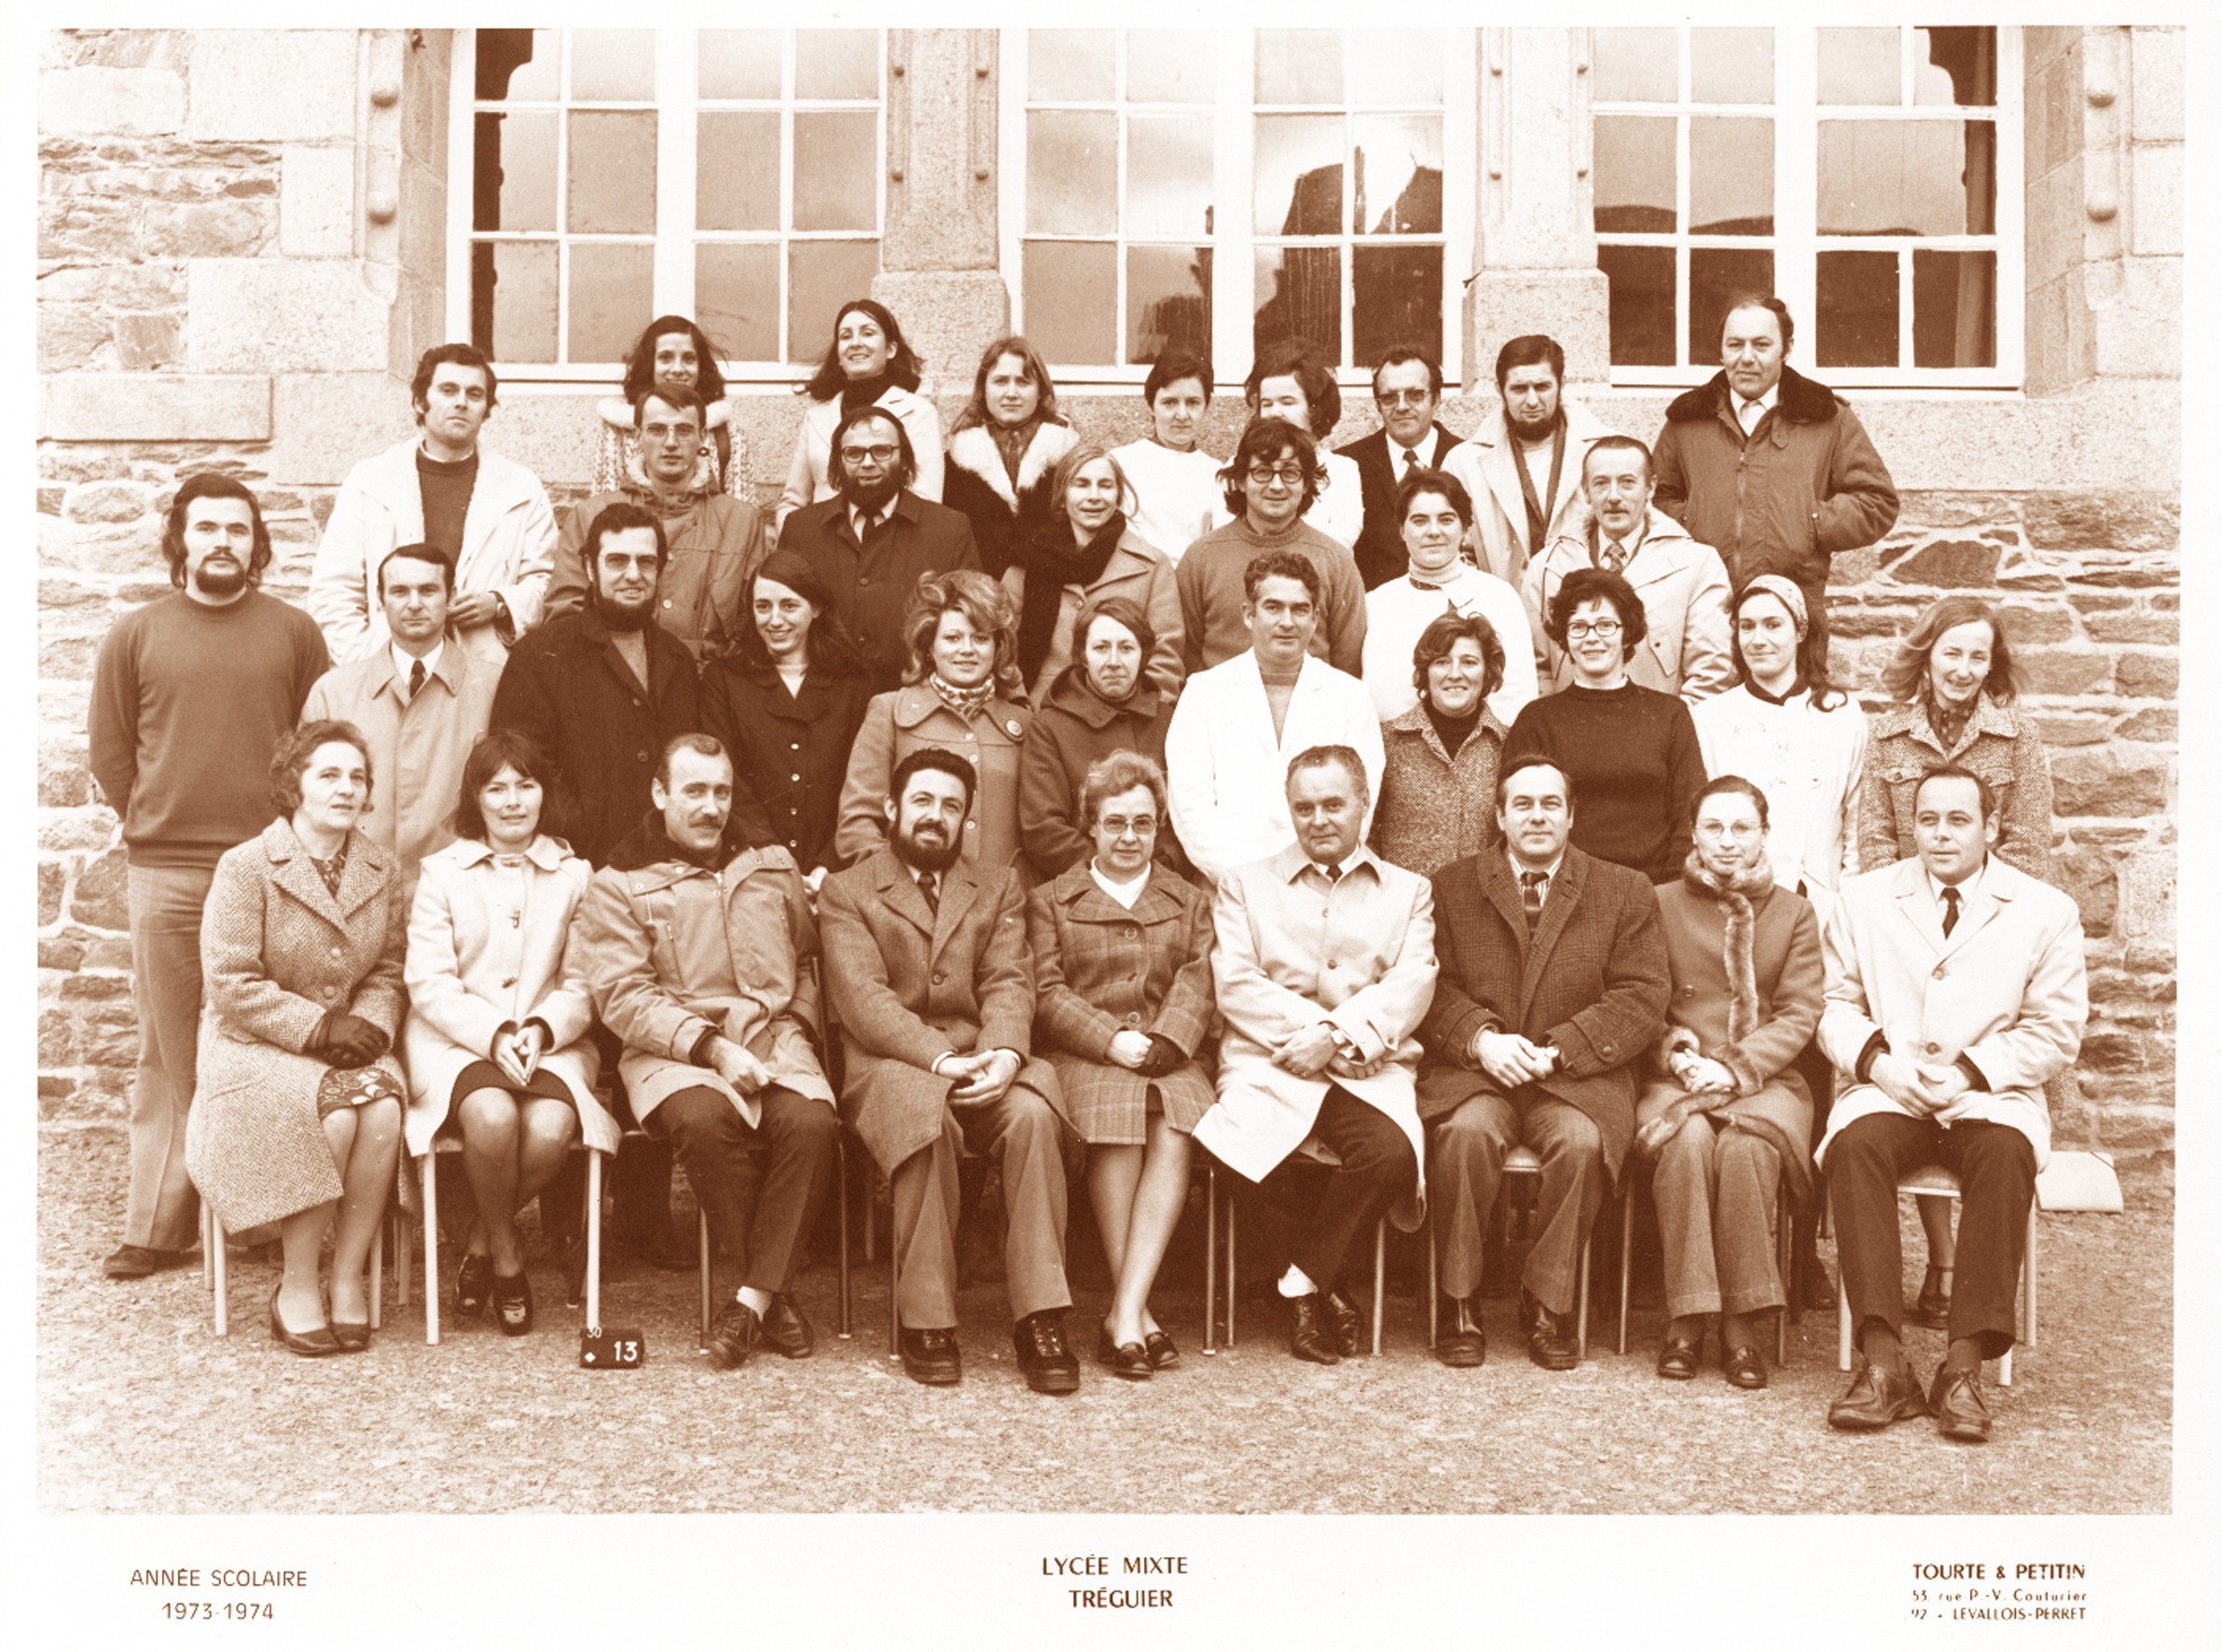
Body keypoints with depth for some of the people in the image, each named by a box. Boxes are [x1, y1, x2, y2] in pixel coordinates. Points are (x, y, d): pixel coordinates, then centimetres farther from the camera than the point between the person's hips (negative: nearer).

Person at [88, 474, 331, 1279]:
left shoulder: (294, 631, 6)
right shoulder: (135, 635, 8)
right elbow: (109, 748, 11)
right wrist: (154, 826, 8)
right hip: (165, 874, 1)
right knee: (169, 1053, 4)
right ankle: (159, 1226, 11)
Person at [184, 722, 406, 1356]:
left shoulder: (381, 870, 8)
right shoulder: (245, 867, -7)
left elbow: (388, 970, 10)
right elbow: (231, 983, -11)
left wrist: (371, 1024, -11)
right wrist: (318, 1027, -18)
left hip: (348, 1043, 4)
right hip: (253, 1045, -4)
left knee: (383, 1110, -30)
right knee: (333, 1116, -32)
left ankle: (348, 1277, -14)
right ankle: (297, 1288, -14)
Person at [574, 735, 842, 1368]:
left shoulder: (773, 867, 22)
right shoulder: (617, 886, 8)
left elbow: (808, 960, 21)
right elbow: (623, 995, -3)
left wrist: (796, 1025, 0)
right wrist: (711, 1047, -15)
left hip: (774, 1045, 3)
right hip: (674, 1054, -3)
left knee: (811, 1122, -31)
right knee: (706, 1119, -37)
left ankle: (752, 1300, -20)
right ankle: (775, 1293, -18)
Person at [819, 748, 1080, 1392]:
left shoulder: (999, 887, 21)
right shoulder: (845, 892, 11)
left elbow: (1008, 983, 6)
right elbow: (863, 997, -4)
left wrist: (1005, 1053, -16)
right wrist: (940, 1058, -19)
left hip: (984, 1064, 2)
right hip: (891, 1066, -2)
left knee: (1033, 1113, -31)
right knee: (925, 1117, -36)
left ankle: (1039, 1318, -27)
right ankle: (926, 1320, -25)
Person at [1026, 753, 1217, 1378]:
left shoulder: (1191, 903, 24)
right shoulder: (1049, 901, 18)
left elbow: (1197, 987, 8)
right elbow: (1047, 993, 4)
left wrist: (1161, 1042, -12)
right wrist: (1112, 1041, -12)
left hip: (1169, 1059, 2)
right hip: (1082, 1057, -1)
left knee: (1175, 1132, -33)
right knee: (1117, 1121, -35)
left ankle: (1125, 1310, -33)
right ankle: (1136, 1312, -31)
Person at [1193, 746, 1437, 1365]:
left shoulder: (1408, 891, 19)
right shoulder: (1245, 884, 19)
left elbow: (1412, 986, 3)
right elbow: (1234, 983, 4)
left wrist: (1336, 1035, -14)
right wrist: (1307, 1029, -11)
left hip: (1370, 1067, 0)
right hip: (1270, 1063, 0)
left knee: (1392, 1152, -34)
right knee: (1242, 1145, -34)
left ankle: (1302, 1280, -8)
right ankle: (1329, 1280, -4)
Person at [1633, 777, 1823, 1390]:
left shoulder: (1794, 913, 13)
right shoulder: (1662, 905, 12)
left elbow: (1799, 1015, 4)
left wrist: (1737, 1068, -12)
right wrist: (1679, 1057, -12)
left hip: (1765, 1080, 0)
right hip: (1679, 1079, 0)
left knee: (1746, 1145, -35)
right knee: (1689, 1140, -35)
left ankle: (1742, 1324, -23)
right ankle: (1685, 1319, -27)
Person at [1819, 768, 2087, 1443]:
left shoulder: (2046, 912, 8)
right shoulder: (1863, 899, 13)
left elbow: (2056, 1031, 4)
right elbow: (1836, 1005, 11)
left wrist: (1968, 1072, -11)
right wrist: (1880, 1064, -10)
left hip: (1991, 1095, -1)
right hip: (1887, 1093, 1)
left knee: (2005, 1154, -35)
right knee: (1855, 1145, -33)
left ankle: (1964, 1367, -32)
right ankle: (1883, 1363, -35)